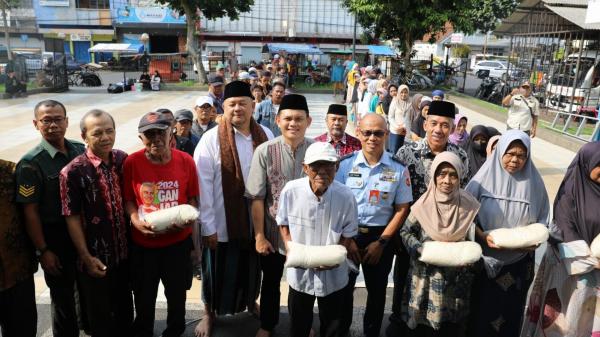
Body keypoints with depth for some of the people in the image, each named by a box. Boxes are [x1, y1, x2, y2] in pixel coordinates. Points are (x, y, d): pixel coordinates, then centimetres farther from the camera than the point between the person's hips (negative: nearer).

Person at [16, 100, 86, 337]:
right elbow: (30, 212, -14)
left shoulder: (80, 150, -1)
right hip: (55, 237, -5)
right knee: (63, 294, 12)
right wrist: (42, 251, -14)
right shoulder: (31, 163, -15)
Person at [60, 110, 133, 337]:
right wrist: (87, 258, -13)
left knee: (125, 306, 23)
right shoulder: (73, 172, -18)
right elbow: (72, 218, -14)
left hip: (125, 250, 4)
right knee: (100, 313, 16)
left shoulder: (123, 160, -4)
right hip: (96, 256, -4)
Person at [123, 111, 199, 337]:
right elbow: (127, 199, -1)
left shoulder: (186, 161, -9)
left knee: (177, 293, 18)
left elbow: (193, 198, 1)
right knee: (144, 296, 19)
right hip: (142, 242, 0)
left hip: (178, 241, 1)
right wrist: (136, 221, -18)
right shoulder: (131, 162, -11)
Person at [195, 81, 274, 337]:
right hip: (222, 222, -3)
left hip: (256, 219, 3)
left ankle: (250, 302, 51)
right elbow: (203, 185, -13)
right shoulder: (211, 139, -13)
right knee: (218, 270, 15)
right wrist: (207, 225, -13)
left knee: (251, 267, 23)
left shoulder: (265, 136, -2)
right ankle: (209, 313, 40)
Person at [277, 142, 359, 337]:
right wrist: (289, 247, -14)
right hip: (300, 272, 1)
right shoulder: (291, 190, -17)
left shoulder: (345, 196, -19)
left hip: (333, 274, 0)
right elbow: (283, 222, 1)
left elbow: (348, 234, -5)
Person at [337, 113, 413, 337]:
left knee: (377, 289, 16)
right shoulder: (345, 164, -6)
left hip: (381, 236, 0)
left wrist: (381, 242, -8)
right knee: (343, 287, 13)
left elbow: (402, 209, -4)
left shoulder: (398, 168, -7)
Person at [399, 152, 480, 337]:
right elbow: (406, 232, 1)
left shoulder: (469, 206, -5)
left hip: (456, 279, 1)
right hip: (426, 278, -1)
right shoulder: (423, 204, -9)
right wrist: (420, 249, -14)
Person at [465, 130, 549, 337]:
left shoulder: (534, 182, -3)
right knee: (481, 310, 9)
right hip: (484, 259, -2)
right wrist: (483, 237, -20)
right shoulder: (484, 178, -9)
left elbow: (542, 220, 5)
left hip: (519, 261, 2)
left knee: (511, 310, 15)